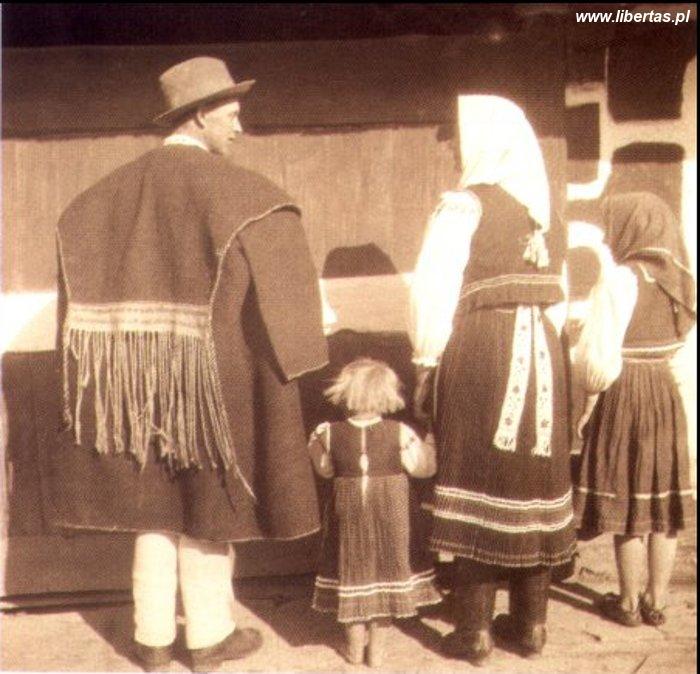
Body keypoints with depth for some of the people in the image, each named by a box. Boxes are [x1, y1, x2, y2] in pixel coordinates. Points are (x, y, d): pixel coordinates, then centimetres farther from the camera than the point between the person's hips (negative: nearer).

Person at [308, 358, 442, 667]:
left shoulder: (330, 433, -12)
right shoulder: (400, 433, -16)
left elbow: (325, 470, 2)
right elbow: (421, 467, -5)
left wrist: (315, 444, 18)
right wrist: (427, 444, 13)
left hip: (348, 516, 1)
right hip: (390, 515, -1)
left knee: (353, 572, 16)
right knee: (385, 573, 15)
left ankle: (355, 647, 28)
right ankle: (376, 648, 23)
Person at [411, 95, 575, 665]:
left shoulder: (465, 205, -8)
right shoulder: (550, 216, 12)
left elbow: (435, 293, -14)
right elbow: (559, 303, 12)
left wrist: (426, 365, -5)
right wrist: (534, 354, 17)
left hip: (478, 356, -6)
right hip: (542, 359, 6)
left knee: (476, 490, 2)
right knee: (532, 487, 12)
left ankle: (475, 631, 10)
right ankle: (530, 623, 23)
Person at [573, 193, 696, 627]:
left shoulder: (620, 278, -15)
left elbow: (600, 356, -18)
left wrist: (591, 403, -6)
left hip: (624, 395, -6)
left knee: (626, 501, 4)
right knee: (662, 500, 12)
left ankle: (630, 603, 16)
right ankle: (657, 601, 22)